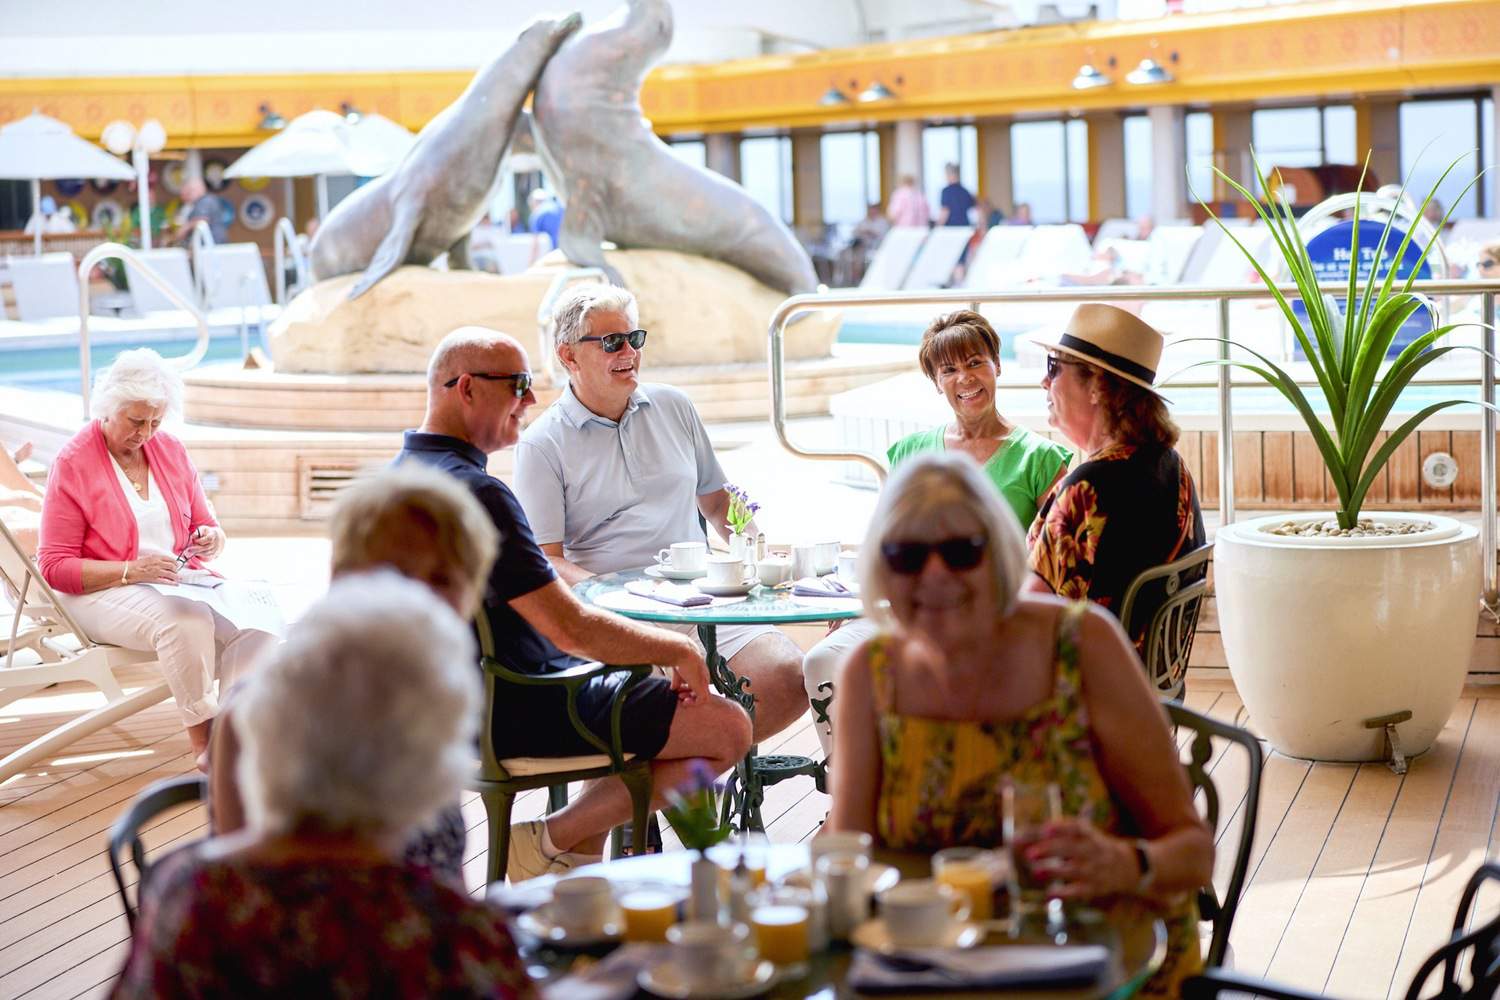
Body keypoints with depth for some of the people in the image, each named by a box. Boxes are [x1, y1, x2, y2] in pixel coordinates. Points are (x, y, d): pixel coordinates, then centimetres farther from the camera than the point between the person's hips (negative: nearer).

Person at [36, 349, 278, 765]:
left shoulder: (172, 450, 10)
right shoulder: (73, 463, -6)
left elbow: (206, 526, 19)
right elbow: (54, 566, -9)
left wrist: (212, 540, -8)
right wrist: (131, 570, -22)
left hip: (182, 579, 5)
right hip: (101, 592, -5)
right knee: (187, 621, -37)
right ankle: (203, 739, -25)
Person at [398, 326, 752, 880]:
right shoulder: (475, 492, -24)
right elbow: (572, 629, -27)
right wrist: (679, 649, -11)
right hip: (520, 712, -10)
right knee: (727, 729, -7)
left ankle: (581, 858, 21)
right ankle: (553, 841, -2)